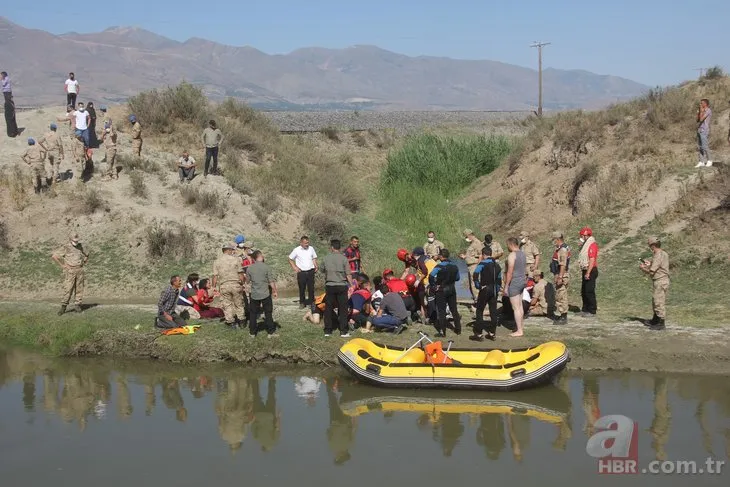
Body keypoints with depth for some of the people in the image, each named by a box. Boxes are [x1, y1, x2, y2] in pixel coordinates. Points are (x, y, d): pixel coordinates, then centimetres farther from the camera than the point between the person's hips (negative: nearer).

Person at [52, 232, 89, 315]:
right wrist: (62, 265, -10)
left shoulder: (80, 247, 10)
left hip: (79, 270, 5)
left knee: (79, 289, 3)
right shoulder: (65, 247, -6)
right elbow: (54, 256, -12)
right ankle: (63, 307, -4)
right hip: (70, 271, -4)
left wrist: (83, 263, 13)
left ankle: (77, 306, 9)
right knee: (68, 289, -9)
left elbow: (87, 255, 28)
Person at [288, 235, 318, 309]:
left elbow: (314, 258, 18)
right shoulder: (297, 250, -4)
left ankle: (311, 302, 11)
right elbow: (290, 259, 8)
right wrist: (295, 267, -1)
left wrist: (315, 266, 3)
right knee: (302, 289, 4)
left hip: (310, 271, 2)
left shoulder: (311, 249, 4)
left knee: (311, 288, 2)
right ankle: (302, 303, 15)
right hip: (301, 272, -2)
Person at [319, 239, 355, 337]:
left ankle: (327, 330, 13)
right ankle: (343, 331, 1)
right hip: (341, 285, -2)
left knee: (328, 308, 10)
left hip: (329, 286, 2)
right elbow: (348, 274, -8)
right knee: (343, 309, 3)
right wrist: (351, 285, 1)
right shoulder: (343, 258, -7)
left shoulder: (326, 258, -1)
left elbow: (321, 270, 12)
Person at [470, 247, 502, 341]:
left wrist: (478, 286, -11)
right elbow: (499, 279, 16)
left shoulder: (482, 263, -9)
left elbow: (475, 276, -21)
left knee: (479, 311, 0)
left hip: (485, 289, -6)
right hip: (494, 290, 6)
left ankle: (479, 334, -3)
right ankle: (492, 333, 13)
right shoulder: (497, 264, 11)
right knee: (493, 311, 10)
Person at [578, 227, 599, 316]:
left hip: (591, 271, -10)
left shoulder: (592, 245, -16)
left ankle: (592, 311, -2)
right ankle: (585, 309, 22)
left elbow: (592, 260, -21)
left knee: (589, 291, -7)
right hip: (585, 271, 10)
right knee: (584, 291, 13)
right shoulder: (585, 244, 16)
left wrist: (588, 273, -24)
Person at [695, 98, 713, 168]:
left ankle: (709, 161, -2)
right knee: (699, 147, 5)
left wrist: (701, 112, -6)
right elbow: (697, 120, 17)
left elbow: (701, 119, -16)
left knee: (705, 146, -11)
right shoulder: (703, 111, 18)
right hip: (699, 131, 9)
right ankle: (701, 162, 6)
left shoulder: (708, 110, -9)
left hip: (704, 131, -9)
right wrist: (698, 113, 6)